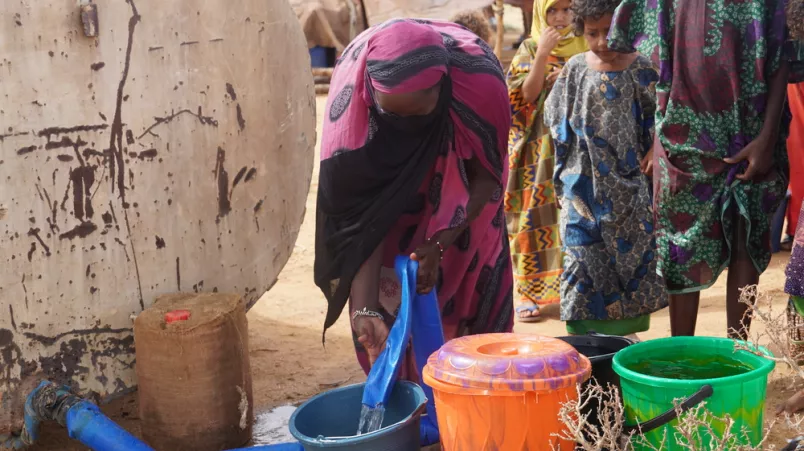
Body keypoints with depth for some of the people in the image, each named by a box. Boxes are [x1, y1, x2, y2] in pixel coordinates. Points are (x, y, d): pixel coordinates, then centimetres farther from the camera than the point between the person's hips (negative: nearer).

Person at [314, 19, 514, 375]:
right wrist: (364, 306, -36)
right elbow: (362, 214, -29)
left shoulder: (479, 81, -36)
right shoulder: (351, 95, -35)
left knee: (465, 289, 2)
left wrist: (440, 244, -29)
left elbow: (486, 176, -19)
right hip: (391, 191, 0)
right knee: (386, 302, -4)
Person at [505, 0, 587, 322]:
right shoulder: (530, 48, 2)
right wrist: (542, 54, -18)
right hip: (540, 147, -2)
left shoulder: (583, 47, 9)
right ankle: (528, 293, -2)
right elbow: (528, 95, -10)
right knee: (536, 215, -5)